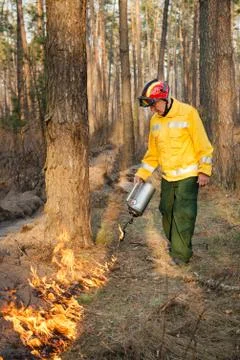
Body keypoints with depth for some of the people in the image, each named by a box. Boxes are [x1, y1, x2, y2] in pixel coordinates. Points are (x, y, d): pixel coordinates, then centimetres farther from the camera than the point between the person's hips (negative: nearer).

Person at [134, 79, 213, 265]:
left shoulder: (188, 113, -11)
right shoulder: (155, 121, 8)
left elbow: (203, 144, -11)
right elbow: (153, 152, 15)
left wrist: (204, 171, -14)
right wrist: (142, 173, 9)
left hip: (188, 176, -6)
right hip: (167, 177, 6)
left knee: (183, 214, -9)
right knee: (167, 211, 11)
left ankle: (181, 253, -1)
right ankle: (174, 243, 29)